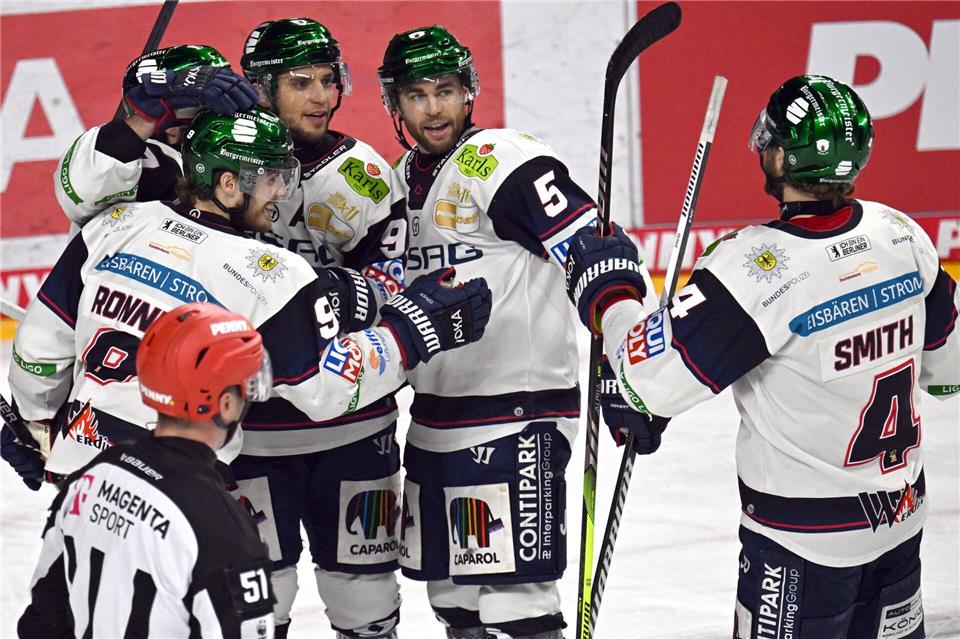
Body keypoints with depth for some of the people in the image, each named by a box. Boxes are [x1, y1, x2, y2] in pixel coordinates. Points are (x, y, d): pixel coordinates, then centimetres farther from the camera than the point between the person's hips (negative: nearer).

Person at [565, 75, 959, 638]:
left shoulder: (759, 266, -25)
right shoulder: (901, 234, -3)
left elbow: (652, 379, -22)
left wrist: (609, 291, -6)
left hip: (805, 542, -7)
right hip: (902, 517, 7)